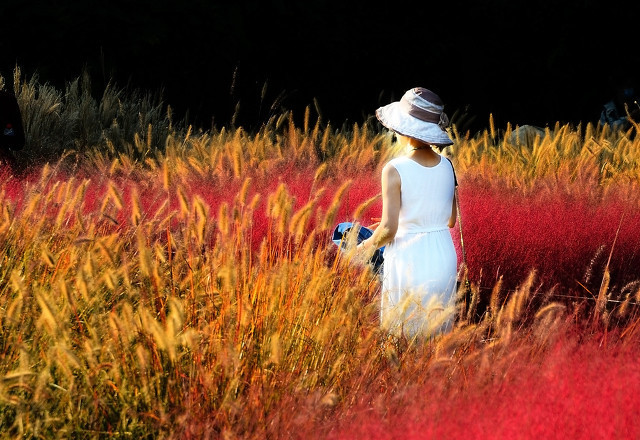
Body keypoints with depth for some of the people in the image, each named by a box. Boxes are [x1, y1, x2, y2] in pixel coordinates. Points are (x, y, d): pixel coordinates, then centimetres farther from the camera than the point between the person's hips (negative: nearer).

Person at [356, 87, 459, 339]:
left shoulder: (395, 170, -15)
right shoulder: (446, 166, 0)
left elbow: (388, 229, -16)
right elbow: (451, 220, 9)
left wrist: (368, 245, 4)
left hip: (409, 260, -5)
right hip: (444, 258, 5)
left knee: (403, 339, 7)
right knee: (438, 336, 16)